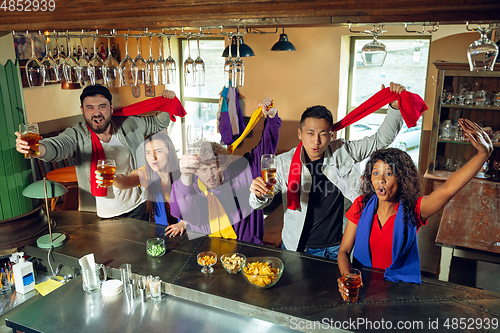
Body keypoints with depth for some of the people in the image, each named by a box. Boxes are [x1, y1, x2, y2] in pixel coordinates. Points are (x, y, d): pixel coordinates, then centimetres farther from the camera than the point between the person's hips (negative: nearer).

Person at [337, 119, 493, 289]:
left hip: (400, 287, 1)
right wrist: (346, 276, -22)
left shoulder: (413, 209, -8)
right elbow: (344, 251, -3)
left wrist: (483, 152, -34)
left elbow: (448, 189, -24)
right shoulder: (361, 205, -5)